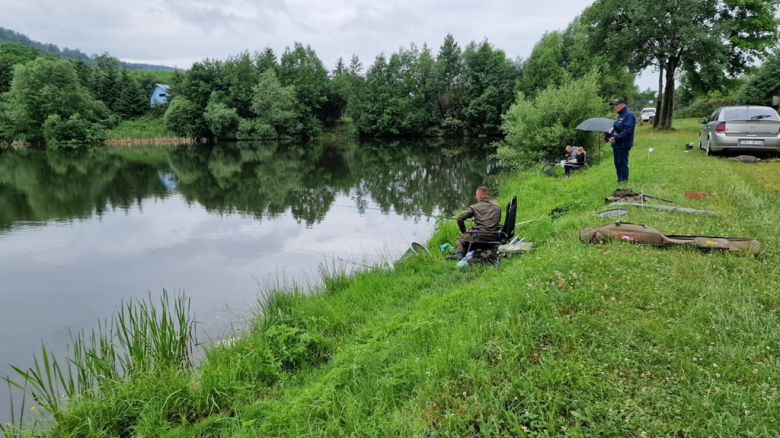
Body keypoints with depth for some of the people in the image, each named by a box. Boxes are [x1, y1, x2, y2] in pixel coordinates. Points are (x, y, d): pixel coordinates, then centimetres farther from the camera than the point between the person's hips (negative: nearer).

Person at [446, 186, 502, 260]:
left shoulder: (475, 207, 0)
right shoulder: (498, 207, 11)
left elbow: (460, 218, -3)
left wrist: (464, 231, 11)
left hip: (479, 237, -5)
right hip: (493, 238, 5)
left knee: (461, 239, 20)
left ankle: (459, 253, 0)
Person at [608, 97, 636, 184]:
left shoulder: (629, 115, -13)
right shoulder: (619, 116, 17)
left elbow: (627, 130, -23)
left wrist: (616, 138, -24)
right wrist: (611, 136, -1)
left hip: (623, 145, -9)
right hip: (616, 144, 9)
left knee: (623, 164, -7)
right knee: (617, 164, 14)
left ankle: (624, 181, -2)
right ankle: (619, 180, 23)